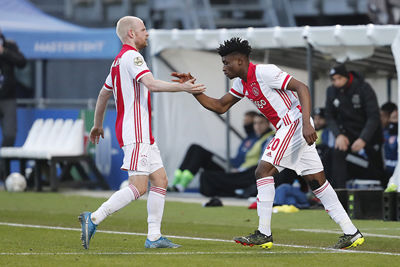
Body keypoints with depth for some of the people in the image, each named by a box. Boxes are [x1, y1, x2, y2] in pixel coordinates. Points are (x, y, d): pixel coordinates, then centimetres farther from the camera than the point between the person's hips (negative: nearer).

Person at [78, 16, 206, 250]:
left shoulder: (119, 61, 19)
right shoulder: (132, 56, -12)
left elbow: (104, 94, 28)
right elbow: (151, 84, -26)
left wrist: (98, 125, 37)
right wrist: (183, 87, -24)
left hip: (143, 134, 11)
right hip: (136, 134, -11)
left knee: (160, 181, 8)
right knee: (138, 187, -15)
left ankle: (154, 237, 6)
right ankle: (93, 219, -16)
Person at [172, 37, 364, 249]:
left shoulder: (264, 72, -13)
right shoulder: (242, 83, 15)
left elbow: (301, 88, -18)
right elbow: (220, 106, 22)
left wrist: (306, 123, -28)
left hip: (295, 121, -10)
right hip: (288, 128, 10)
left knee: (263, 171, -13)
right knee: (316, 181, 7)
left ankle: (263, 234, -13)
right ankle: (352, 233, 7)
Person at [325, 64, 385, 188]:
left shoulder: (364, 88, -19)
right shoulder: (331, 91, -5)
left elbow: (374, 117, -22)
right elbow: (329, 116, 0)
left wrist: (363, 139, -33)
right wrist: (338, 135, -19)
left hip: (368, 132, -2)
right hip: (347, 132, 2)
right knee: (338, 152, -27)